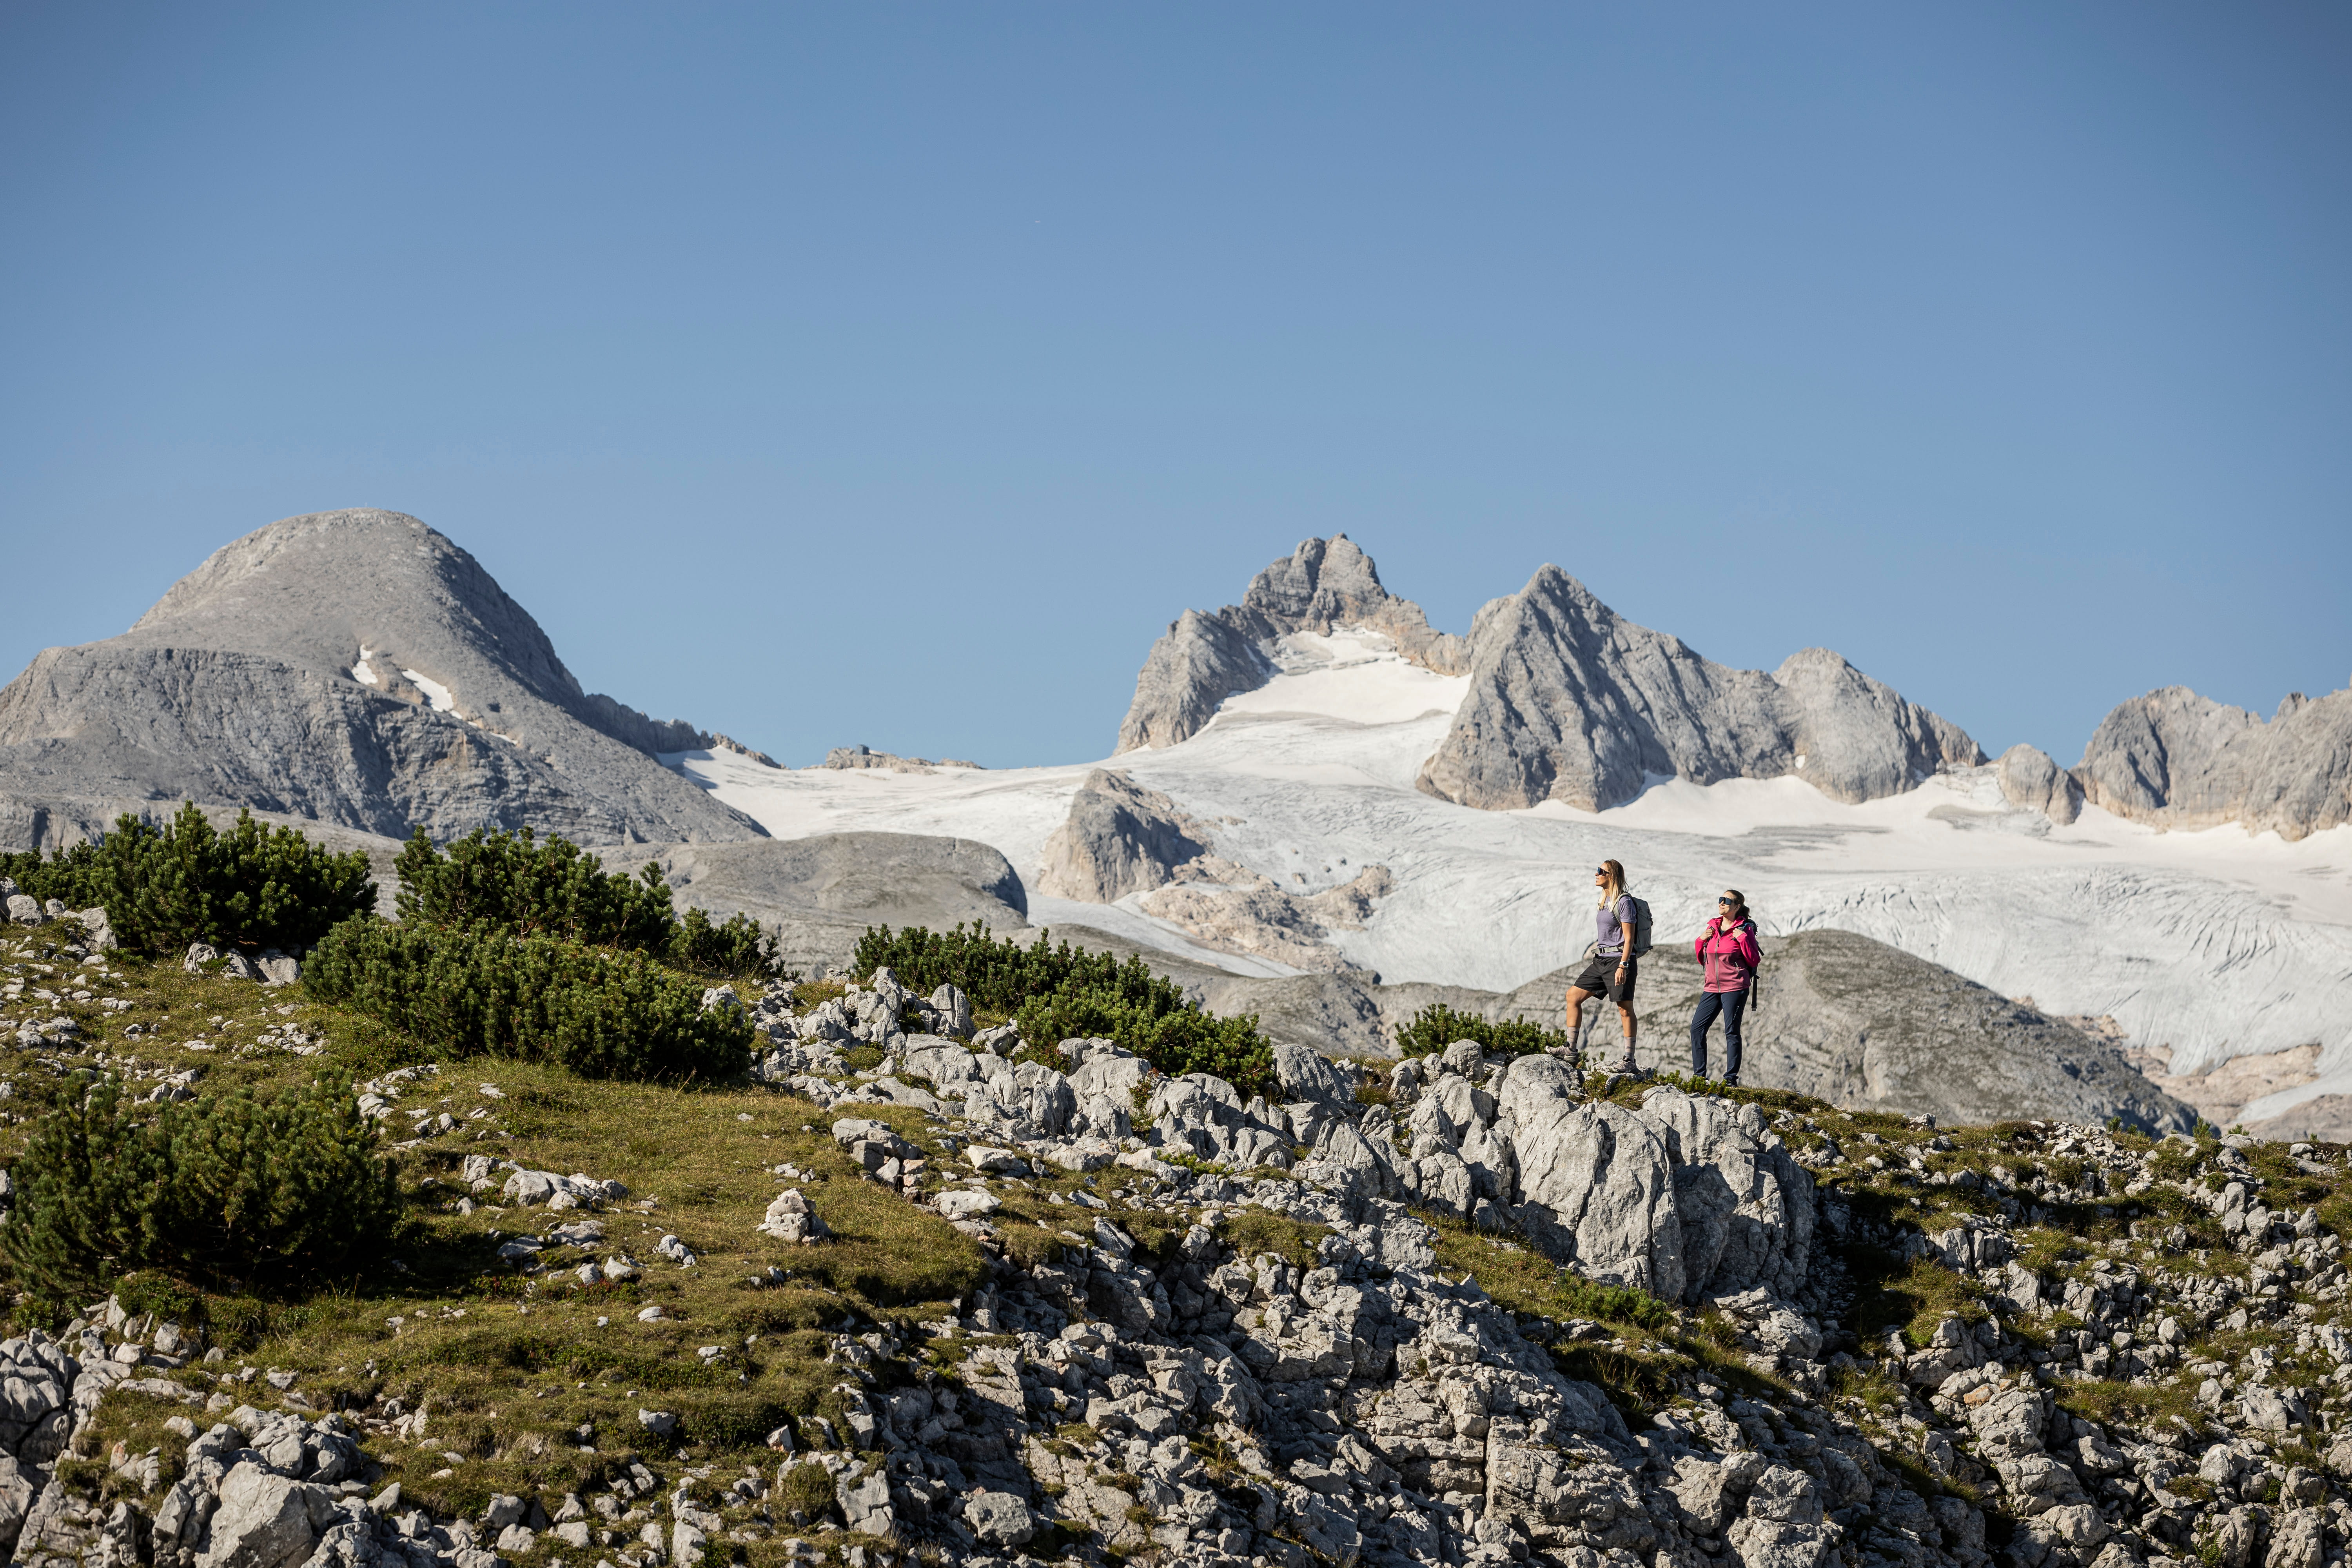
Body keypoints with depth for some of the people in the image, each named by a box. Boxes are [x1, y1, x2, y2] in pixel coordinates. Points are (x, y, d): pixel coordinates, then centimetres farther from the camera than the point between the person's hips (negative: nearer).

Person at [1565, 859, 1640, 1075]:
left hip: (1619, 959, -10)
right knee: (1574, 996, 6)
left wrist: (1623, 966, -20)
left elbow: (1629, 937, -14)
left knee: (1625, 1009, -5)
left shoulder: (1624, 902, -11)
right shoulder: (1604, 901, 15)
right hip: (1602, 960, 10)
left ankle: (1629, 1059, -1)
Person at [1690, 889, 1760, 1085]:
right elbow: (1702, 959, 20)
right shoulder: (1711, 927, 12)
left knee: (1731, 1032, -6)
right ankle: (1699, 1075, 9)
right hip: (1713, 987, 6)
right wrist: (1701, 940, 2)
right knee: (1697, 1028, 1)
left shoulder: (1744, 929, -3)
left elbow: (1754, 961, -6)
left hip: (1735, 988, -6)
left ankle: (1731, 1077, 0)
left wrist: (1743, 938, -16)